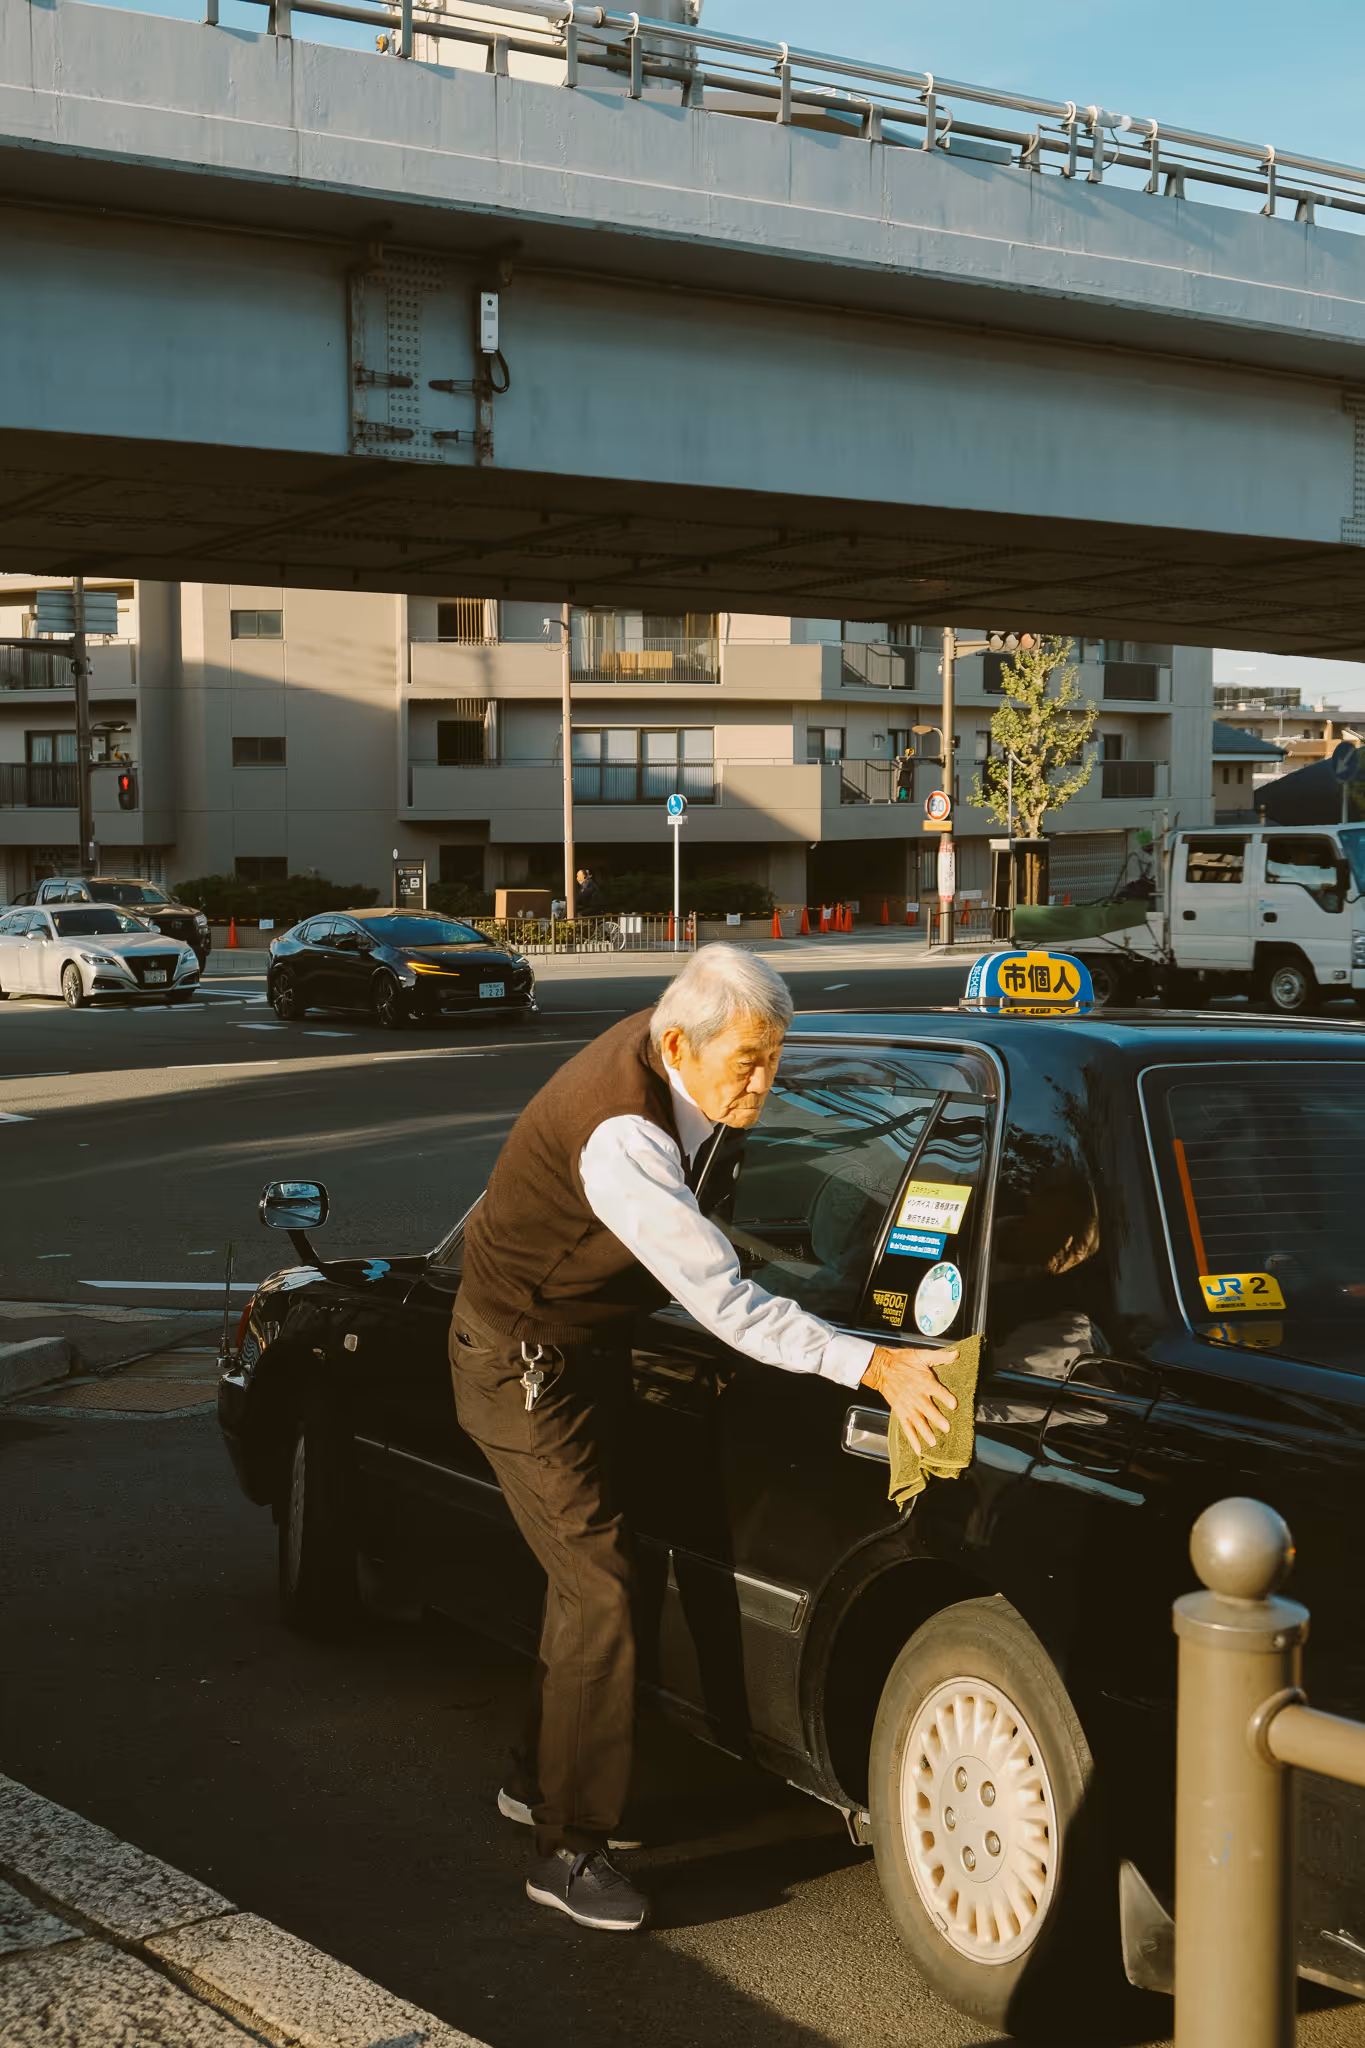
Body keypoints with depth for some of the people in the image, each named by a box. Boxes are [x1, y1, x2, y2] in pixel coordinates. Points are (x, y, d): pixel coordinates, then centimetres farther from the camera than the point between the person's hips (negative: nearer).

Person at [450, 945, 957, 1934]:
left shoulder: (663, 1048, -9)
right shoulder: (621, 1139, -36)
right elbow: (725, 1304, -39)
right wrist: (871, 1363, -43)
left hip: (586, 1345, 9)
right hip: (526, 1364, -9)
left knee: (592, 1565, 18)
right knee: (602, 1594, -9)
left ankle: (541, 1777, 35)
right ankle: (570, 1848, 1)